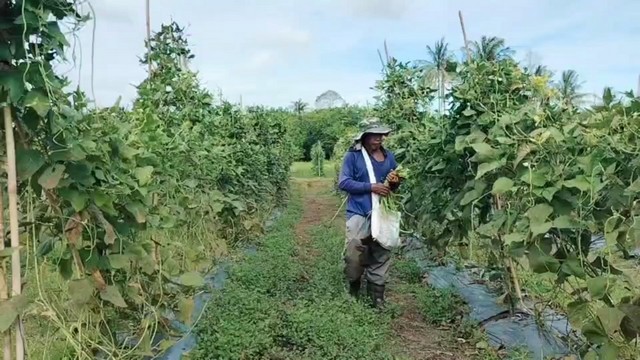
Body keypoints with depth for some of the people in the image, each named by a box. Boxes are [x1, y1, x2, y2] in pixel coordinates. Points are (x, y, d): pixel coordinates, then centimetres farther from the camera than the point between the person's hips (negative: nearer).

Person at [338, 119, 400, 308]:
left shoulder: (389, 156, 8)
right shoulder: (353, 155, -6)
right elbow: (343, 182, -13)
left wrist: (394, 182, -7)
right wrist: (371, 187, -20)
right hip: (359, 213, -4)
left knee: (381, 256, 10)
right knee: (354, 255, -1)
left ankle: (377, 297, 22)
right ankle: (354, 287, 27)